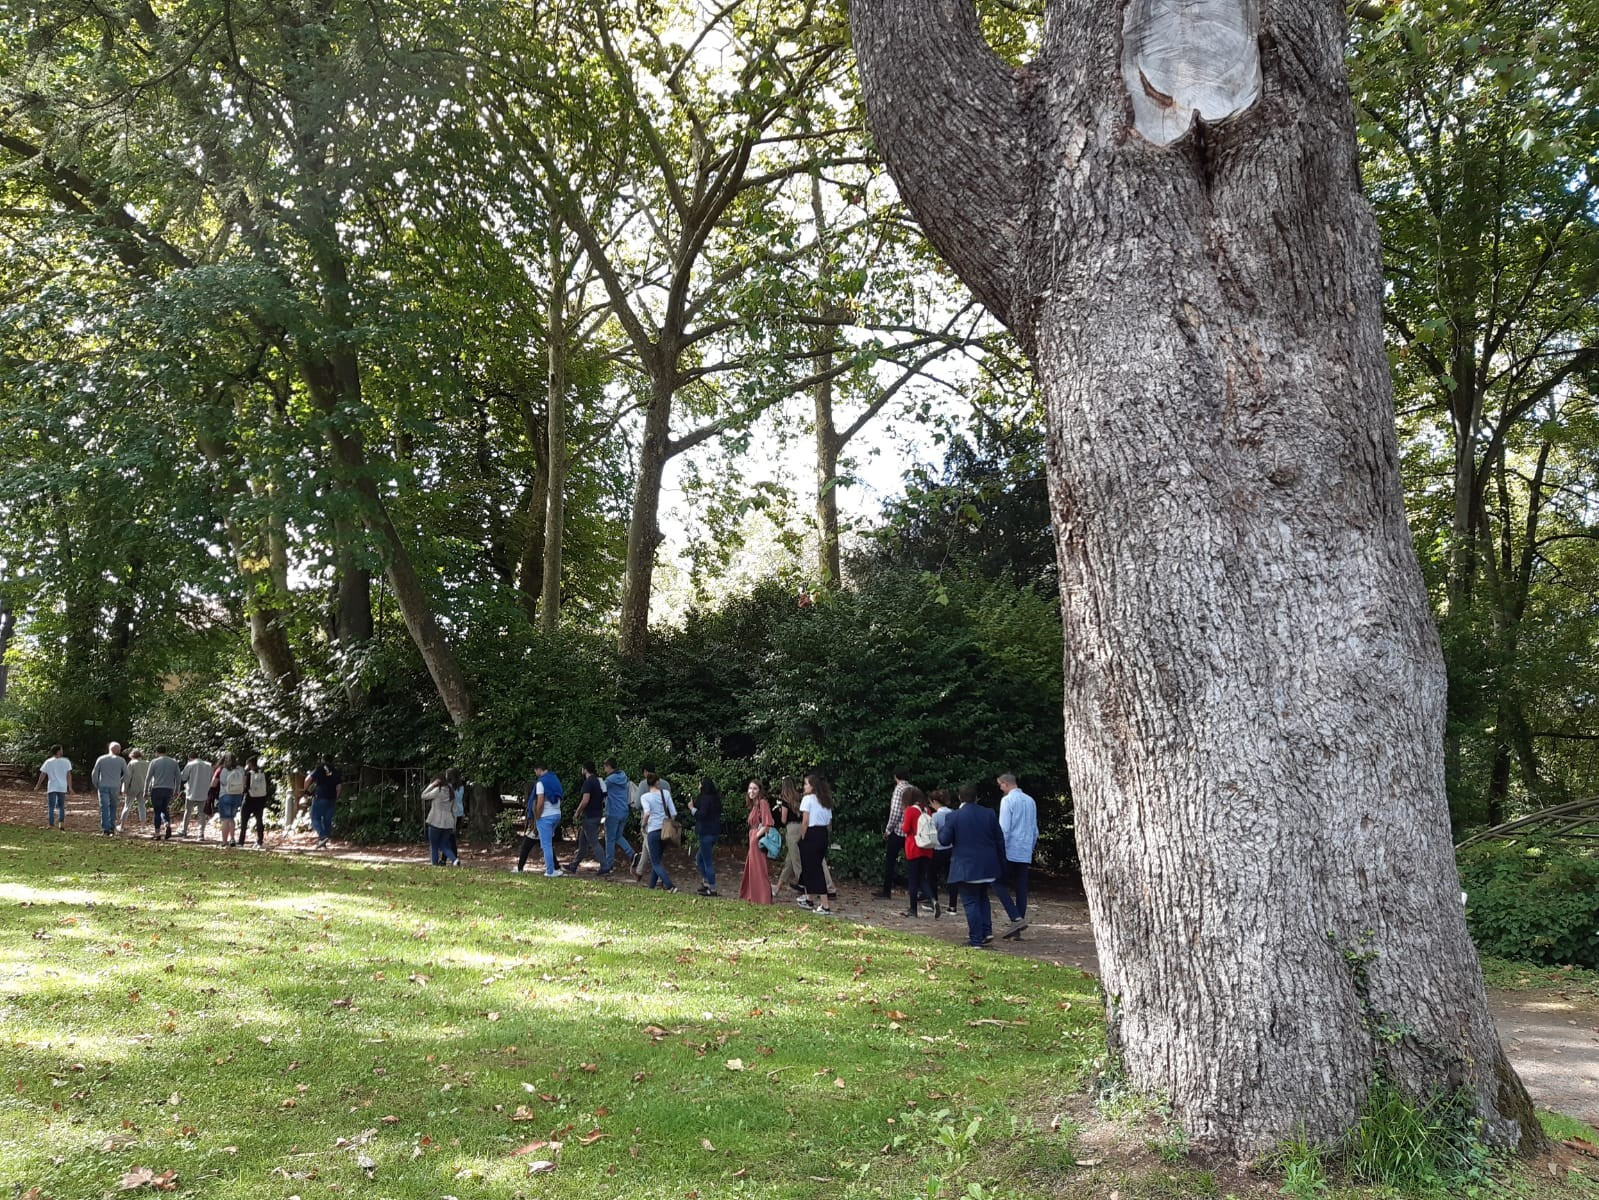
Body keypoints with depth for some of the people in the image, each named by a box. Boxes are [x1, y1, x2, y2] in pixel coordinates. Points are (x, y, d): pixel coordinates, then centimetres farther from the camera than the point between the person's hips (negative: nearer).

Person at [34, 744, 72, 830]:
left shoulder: (48, 762, 0)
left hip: (52, 788, -1)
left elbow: (42, 775, 1)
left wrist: (37, 786, 10)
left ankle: (52, 826, -4)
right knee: (61, 806, 16)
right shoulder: (66, 761, 0)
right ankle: (62, 824, 10)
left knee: (51, 808, 2)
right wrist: (70, 787, 3)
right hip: (62, 788, 1)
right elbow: (69, 775, 0)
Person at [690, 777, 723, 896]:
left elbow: (702, 814, -25)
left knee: (707, 861, -2)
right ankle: (706, 883, 22)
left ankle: (712, 889, 3)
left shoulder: (705, 798, -17)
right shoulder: (715, 798, 11)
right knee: (699, 858, 21)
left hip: (706, 833, -10)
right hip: (715, 831, 10)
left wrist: (692, 808, -8)